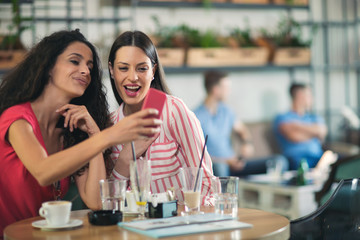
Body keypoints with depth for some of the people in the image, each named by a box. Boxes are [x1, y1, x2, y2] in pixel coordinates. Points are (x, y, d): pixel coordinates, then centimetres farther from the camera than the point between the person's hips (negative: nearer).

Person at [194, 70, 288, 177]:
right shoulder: (197, 116, -9)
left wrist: (247, 143, 4)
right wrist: (225, 161, -18)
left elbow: (242, 130, 28)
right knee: (219, 167, -44)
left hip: (233, 163, 7)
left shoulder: (225, 110, 13)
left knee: (279, 161, -10)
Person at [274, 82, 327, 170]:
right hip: (298, 157, -5)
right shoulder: (282, 118, 12)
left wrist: (297, 126, 1)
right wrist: (312, 132, 6)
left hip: (318, 157, 5)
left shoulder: (315, 118, 30)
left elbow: (322, 131, 5)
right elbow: (293, 136, -8)